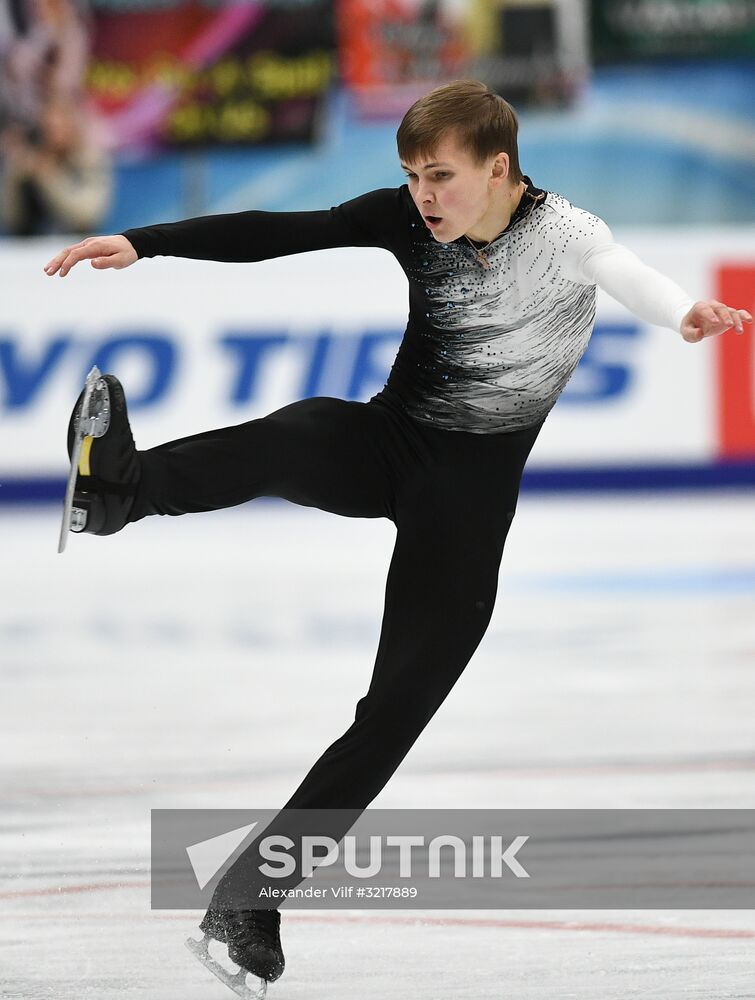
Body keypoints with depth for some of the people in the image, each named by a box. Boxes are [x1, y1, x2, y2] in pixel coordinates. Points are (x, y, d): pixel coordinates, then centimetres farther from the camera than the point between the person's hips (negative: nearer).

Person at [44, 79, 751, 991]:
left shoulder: (563, 235, -17)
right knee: (285, 439, -33)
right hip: (383, 440, 2)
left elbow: (626, 274, -40)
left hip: (469, 493, -2)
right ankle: (120, 485, -64)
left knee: (398, 705, -6)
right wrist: (143, 244, -21)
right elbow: (272, 233, -10)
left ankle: (249, 892, 3)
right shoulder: (410, 219, -6)